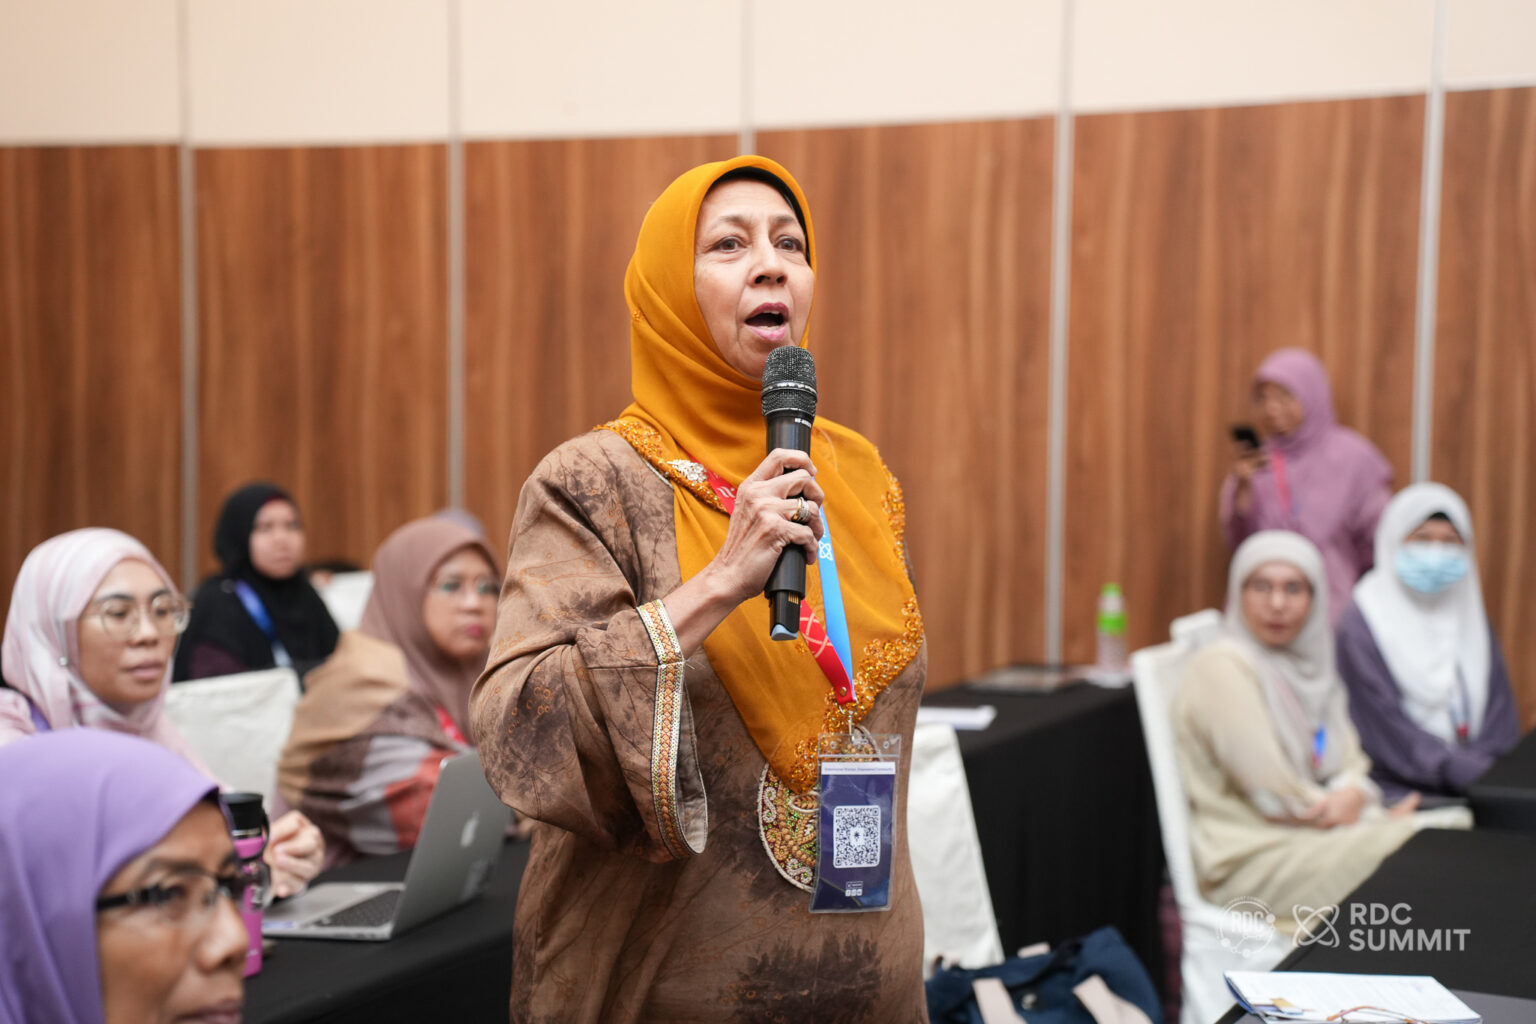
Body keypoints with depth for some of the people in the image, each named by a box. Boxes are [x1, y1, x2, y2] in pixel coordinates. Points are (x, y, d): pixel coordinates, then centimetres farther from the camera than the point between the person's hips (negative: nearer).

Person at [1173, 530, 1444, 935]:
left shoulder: (1307, 662, 13)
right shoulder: (1221, 668, -12)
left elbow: (1350, 761, 12)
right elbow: (1271, 793, -16)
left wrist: (1354, 794, -13)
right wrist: (1374, 819, -8)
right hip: (1250, 854, -8)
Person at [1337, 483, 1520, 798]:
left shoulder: (1472, 621, 16)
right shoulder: (1361, 625, -2)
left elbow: (1500, 716, 13)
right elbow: (1386, 727, -9)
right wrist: (1473, 773, -14)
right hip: (1396, 792, -5)